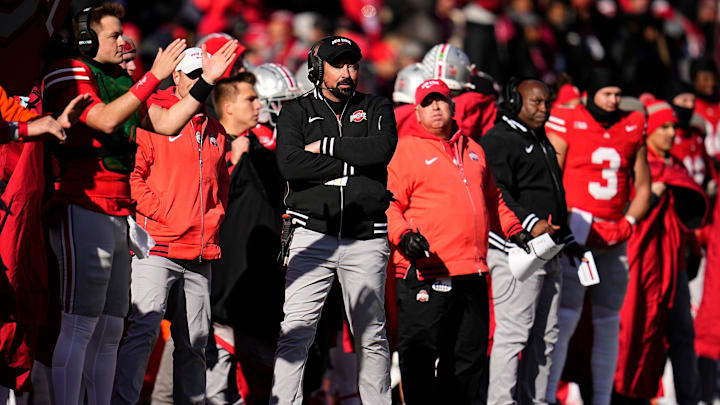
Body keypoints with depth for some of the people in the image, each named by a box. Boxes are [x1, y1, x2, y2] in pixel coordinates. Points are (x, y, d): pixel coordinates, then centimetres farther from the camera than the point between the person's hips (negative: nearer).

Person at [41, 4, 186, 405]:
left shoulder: (121, 80, 19)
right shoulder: (70, 74, -6)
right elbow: (105, 119, -20)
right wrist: (153, 77, -18)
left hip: (118, 216, 9)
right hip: (84, 209, -9)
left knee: (109, 332, 8)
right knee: (80, 326, -13)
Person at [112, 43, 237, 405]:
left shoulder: (215, 131, 19)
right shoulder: (151, 117, -2)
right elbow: (133, 174, -12)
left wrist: (213, 217, 12)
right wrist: (161, 213, -19)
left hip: (201, 253, 7)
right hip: (157, 247, -7)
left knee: (194, 342, 9)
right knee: (143, 328, -16)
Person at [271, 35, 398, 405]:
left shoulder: (376, 109, 12)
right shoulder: (297, 112, 8)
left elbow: (381, 151, -10)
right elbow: (290, 165, -10)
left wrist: (326, 146, -7)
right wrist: (352, 166, -10)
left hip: (366, 241, 1)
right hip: (312, 236, -1)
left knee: (371, 336, 7)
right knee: (293, 333, -8)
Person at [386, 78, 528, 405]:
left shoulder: (472, 150, 19)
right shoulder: (405, 150, -2)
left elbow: (492, 200, 32)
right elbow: (388, 204, -9)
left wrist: (513, 229, 23)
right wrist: (402, 234, -25)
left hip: (472, 274, 7)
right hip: (426, 273, -7)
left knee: (470, 357, 12)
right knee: (420, 355, -5)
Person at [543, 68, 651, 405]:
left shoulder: (633, 128, 11)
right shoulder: (567, 124, -2)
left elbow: (643, 186, 17)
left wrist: (628, 222, 2)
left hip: (614, 240, 5)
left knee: (608, 323, 7)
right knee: (565, 319, -12)